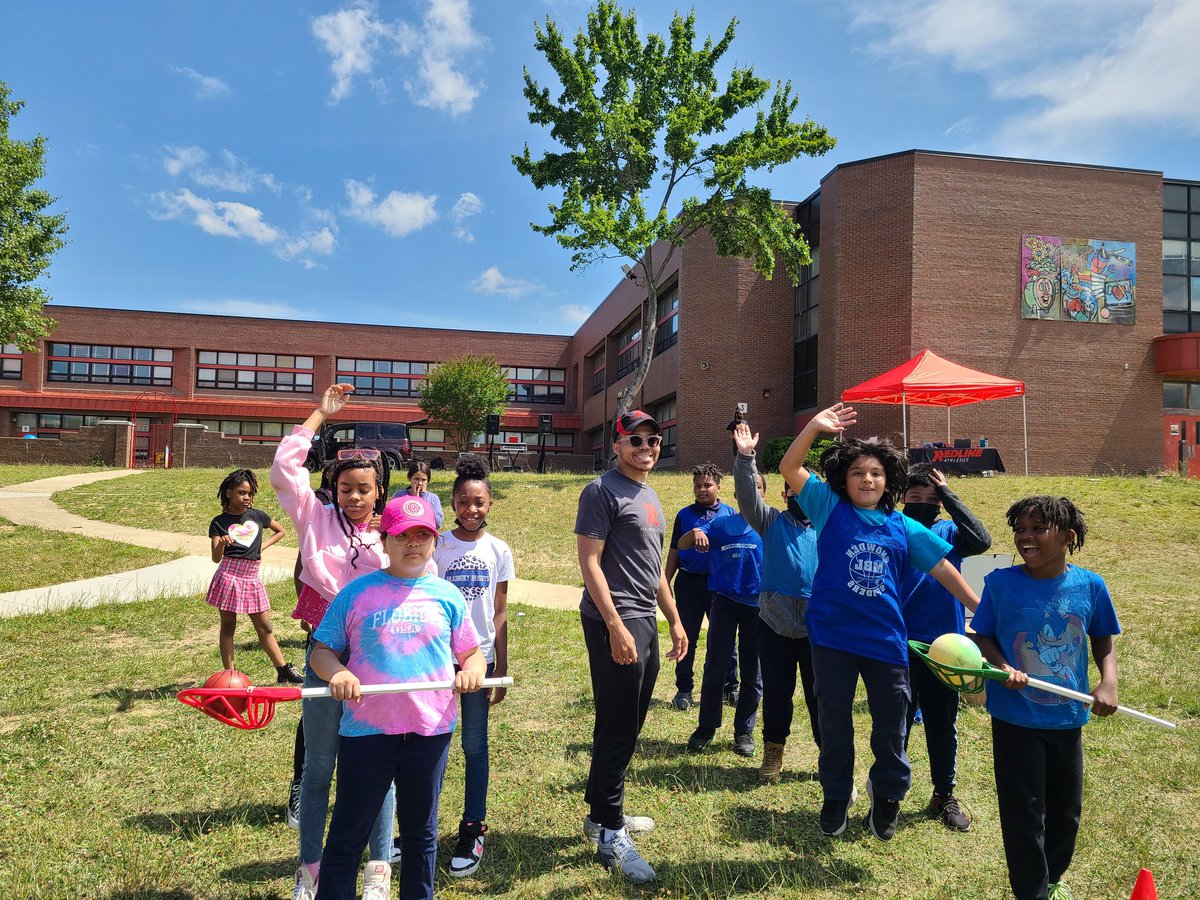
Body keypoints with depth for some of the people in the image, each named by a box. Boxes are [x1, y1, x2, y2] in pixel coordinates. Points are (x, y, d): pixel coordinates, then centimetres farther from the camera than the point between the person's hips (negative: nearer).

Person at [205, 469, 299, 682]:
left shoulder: (257, 516, 6)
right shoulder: (219, 522, -3)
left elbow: (280, 531, 22)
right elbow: (216, 558, -10)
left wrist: (262, 546, 8)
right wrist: (221, 543, -31)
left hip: (252, 578, 3)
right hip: (229, 575, -3)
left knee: (265, 627, 10)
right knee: (228, 626, 5)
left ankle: (284, 670, 16)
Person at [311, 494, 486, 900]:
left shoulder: (446, 595, 3)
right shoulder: (356, 592, -1)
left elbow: (471, 653, 8)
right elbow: (321, 650, 3)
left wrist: (473, 671, -14)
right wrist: (337, 673, -18)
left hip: (430, 731, 2)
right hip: (366, 730, -1)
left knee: (421, 833, 18)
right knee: (346, 836, 9)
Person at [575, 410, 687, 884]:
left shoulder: (650, 496, 17)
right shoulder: (602, 491, -10)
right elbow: (589, 561, -17)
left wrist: (674, 619, 18)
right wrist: (616, 626, -22)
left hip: (645, 621, 9)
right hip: (615, 623, -9)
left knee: (629, 723, 17)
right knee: (617, 727, -2)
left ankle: (601, 812, 33)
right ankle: (611, 836, 12)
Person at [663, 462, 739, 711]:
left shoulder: (729, 514, 3)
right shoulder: (684, 515, 5)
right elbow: (674, 551, 9)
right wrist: (665, 584, 6)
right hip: (689, 581, 1)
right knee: (687, 637, 7)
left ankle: (730, 686, 23)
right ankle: (684, 689, 18)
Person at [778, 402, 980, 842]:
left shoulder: (905, 528, 5)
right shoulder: (829, 508, -1)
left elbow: (943, 570, 9)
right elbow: (789, 468, -11)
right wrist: (815, 427, -21)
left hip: (885, 640, 2)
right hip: (832, 637, -2)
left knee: (891, 726, 13)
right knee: (835, 724, 14)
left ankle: (886, 794, 41)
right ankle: (836, 797, 36)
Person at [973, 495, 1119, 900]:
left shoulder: (1090, 585, -8)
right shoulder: (1000, 582, -13)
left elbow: (1103, 640, 6)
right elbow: (983, 636, -4)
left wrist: (1109, 683, -10)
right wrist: (1003, 667, -22)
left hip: (1067, 717, 3)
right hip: (1015, 716, -3)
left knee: (1066, 810, 19)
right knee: (1023, 812, 4)